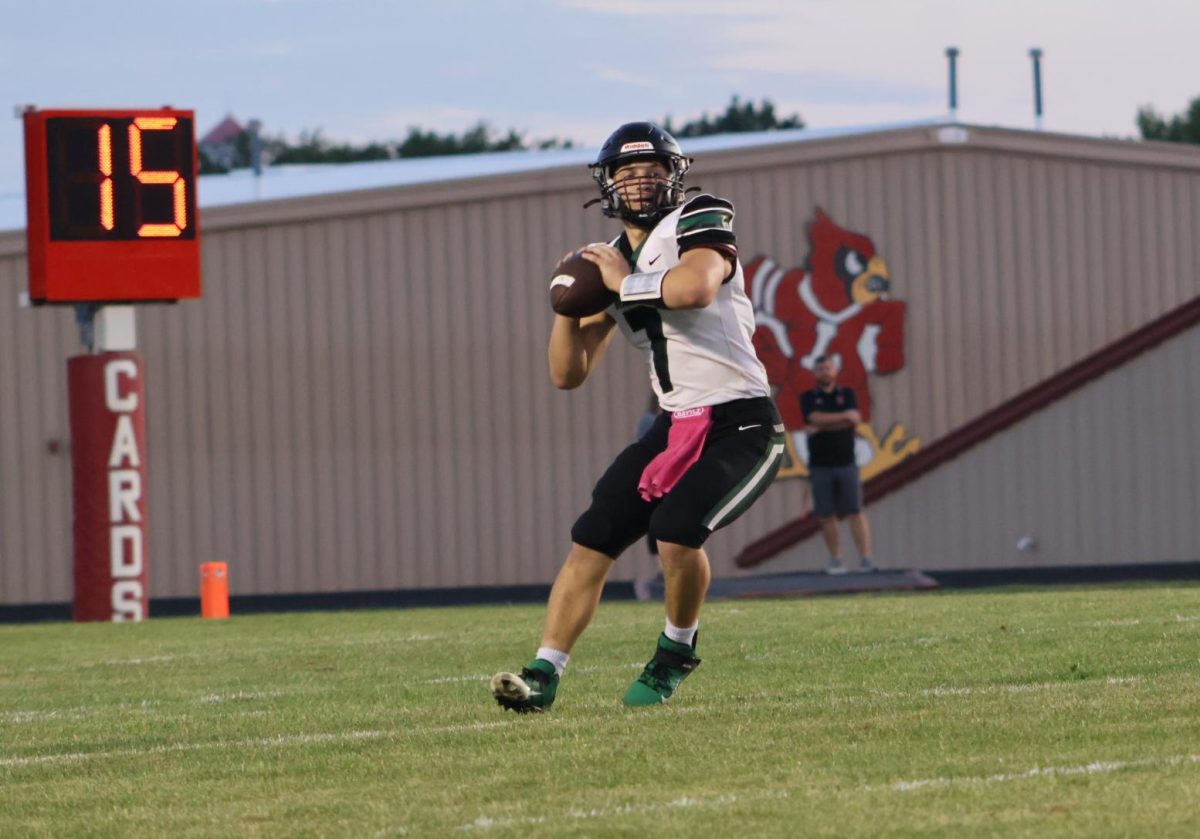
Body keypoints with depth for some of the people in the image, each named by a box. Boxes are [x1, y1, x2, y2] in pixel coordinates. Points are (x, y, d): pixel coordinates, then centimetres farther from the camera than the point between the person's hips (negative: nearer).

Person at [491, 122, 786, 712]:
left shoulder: (698, 222, -7)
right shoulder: (613, 262, 13)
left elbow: (696, 287, -32)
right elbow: (568, 375, 13)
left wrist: (626, 284, -17)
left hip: (741, 425, -7)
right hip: (676, 425, 7)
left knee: (676, 528, -25)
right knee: (592, 537, -4)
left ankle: (676, 652, 1)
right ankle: (543, 675, 0)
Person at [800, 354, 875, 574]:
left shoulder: (847, 394, 11)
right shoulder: (808, 398, 8)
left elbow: (854, 420, -5)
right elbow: (816, 418, -10)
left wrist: (821, 427, -10)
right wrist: (843, 416, -9)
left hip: (846, 463, 0)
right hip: (820, 465, 0)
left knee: (855, 512, -7)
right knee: (826, 515, -1)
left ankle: (865, 558, -10)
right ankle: (835, 560, 6)